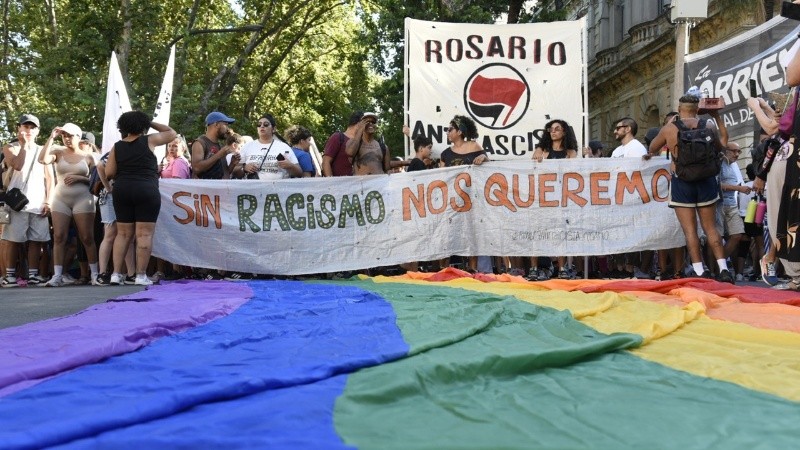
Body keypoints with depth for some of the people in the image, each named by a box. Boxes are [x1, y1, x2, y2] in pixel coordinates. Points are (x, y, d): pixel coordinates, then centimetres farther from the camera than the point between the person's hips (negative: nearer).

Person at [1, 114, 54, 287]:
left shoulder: (42, 151, 18)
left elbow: (49, 178, 14)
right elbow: (18, 165, -14)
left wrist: (48, 201, 3)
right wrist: (24, 144, -5)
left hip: (38, 204, 3)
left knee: (36, 240, 0)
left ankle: (33, 274, 5)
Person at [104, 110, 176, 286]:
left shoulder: (117, 147, 8)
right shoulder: (149, 141, 0)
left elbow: (109, 173, 5)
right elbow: (172, 133, 13)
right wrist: (152, 123, 18)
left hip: (122, 191, 4)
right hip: (146, 191, -4)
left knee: (123, 233, 10)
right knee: (144, 234, -2)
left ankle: (116, 273, 7)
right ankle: (141, 275, -4)